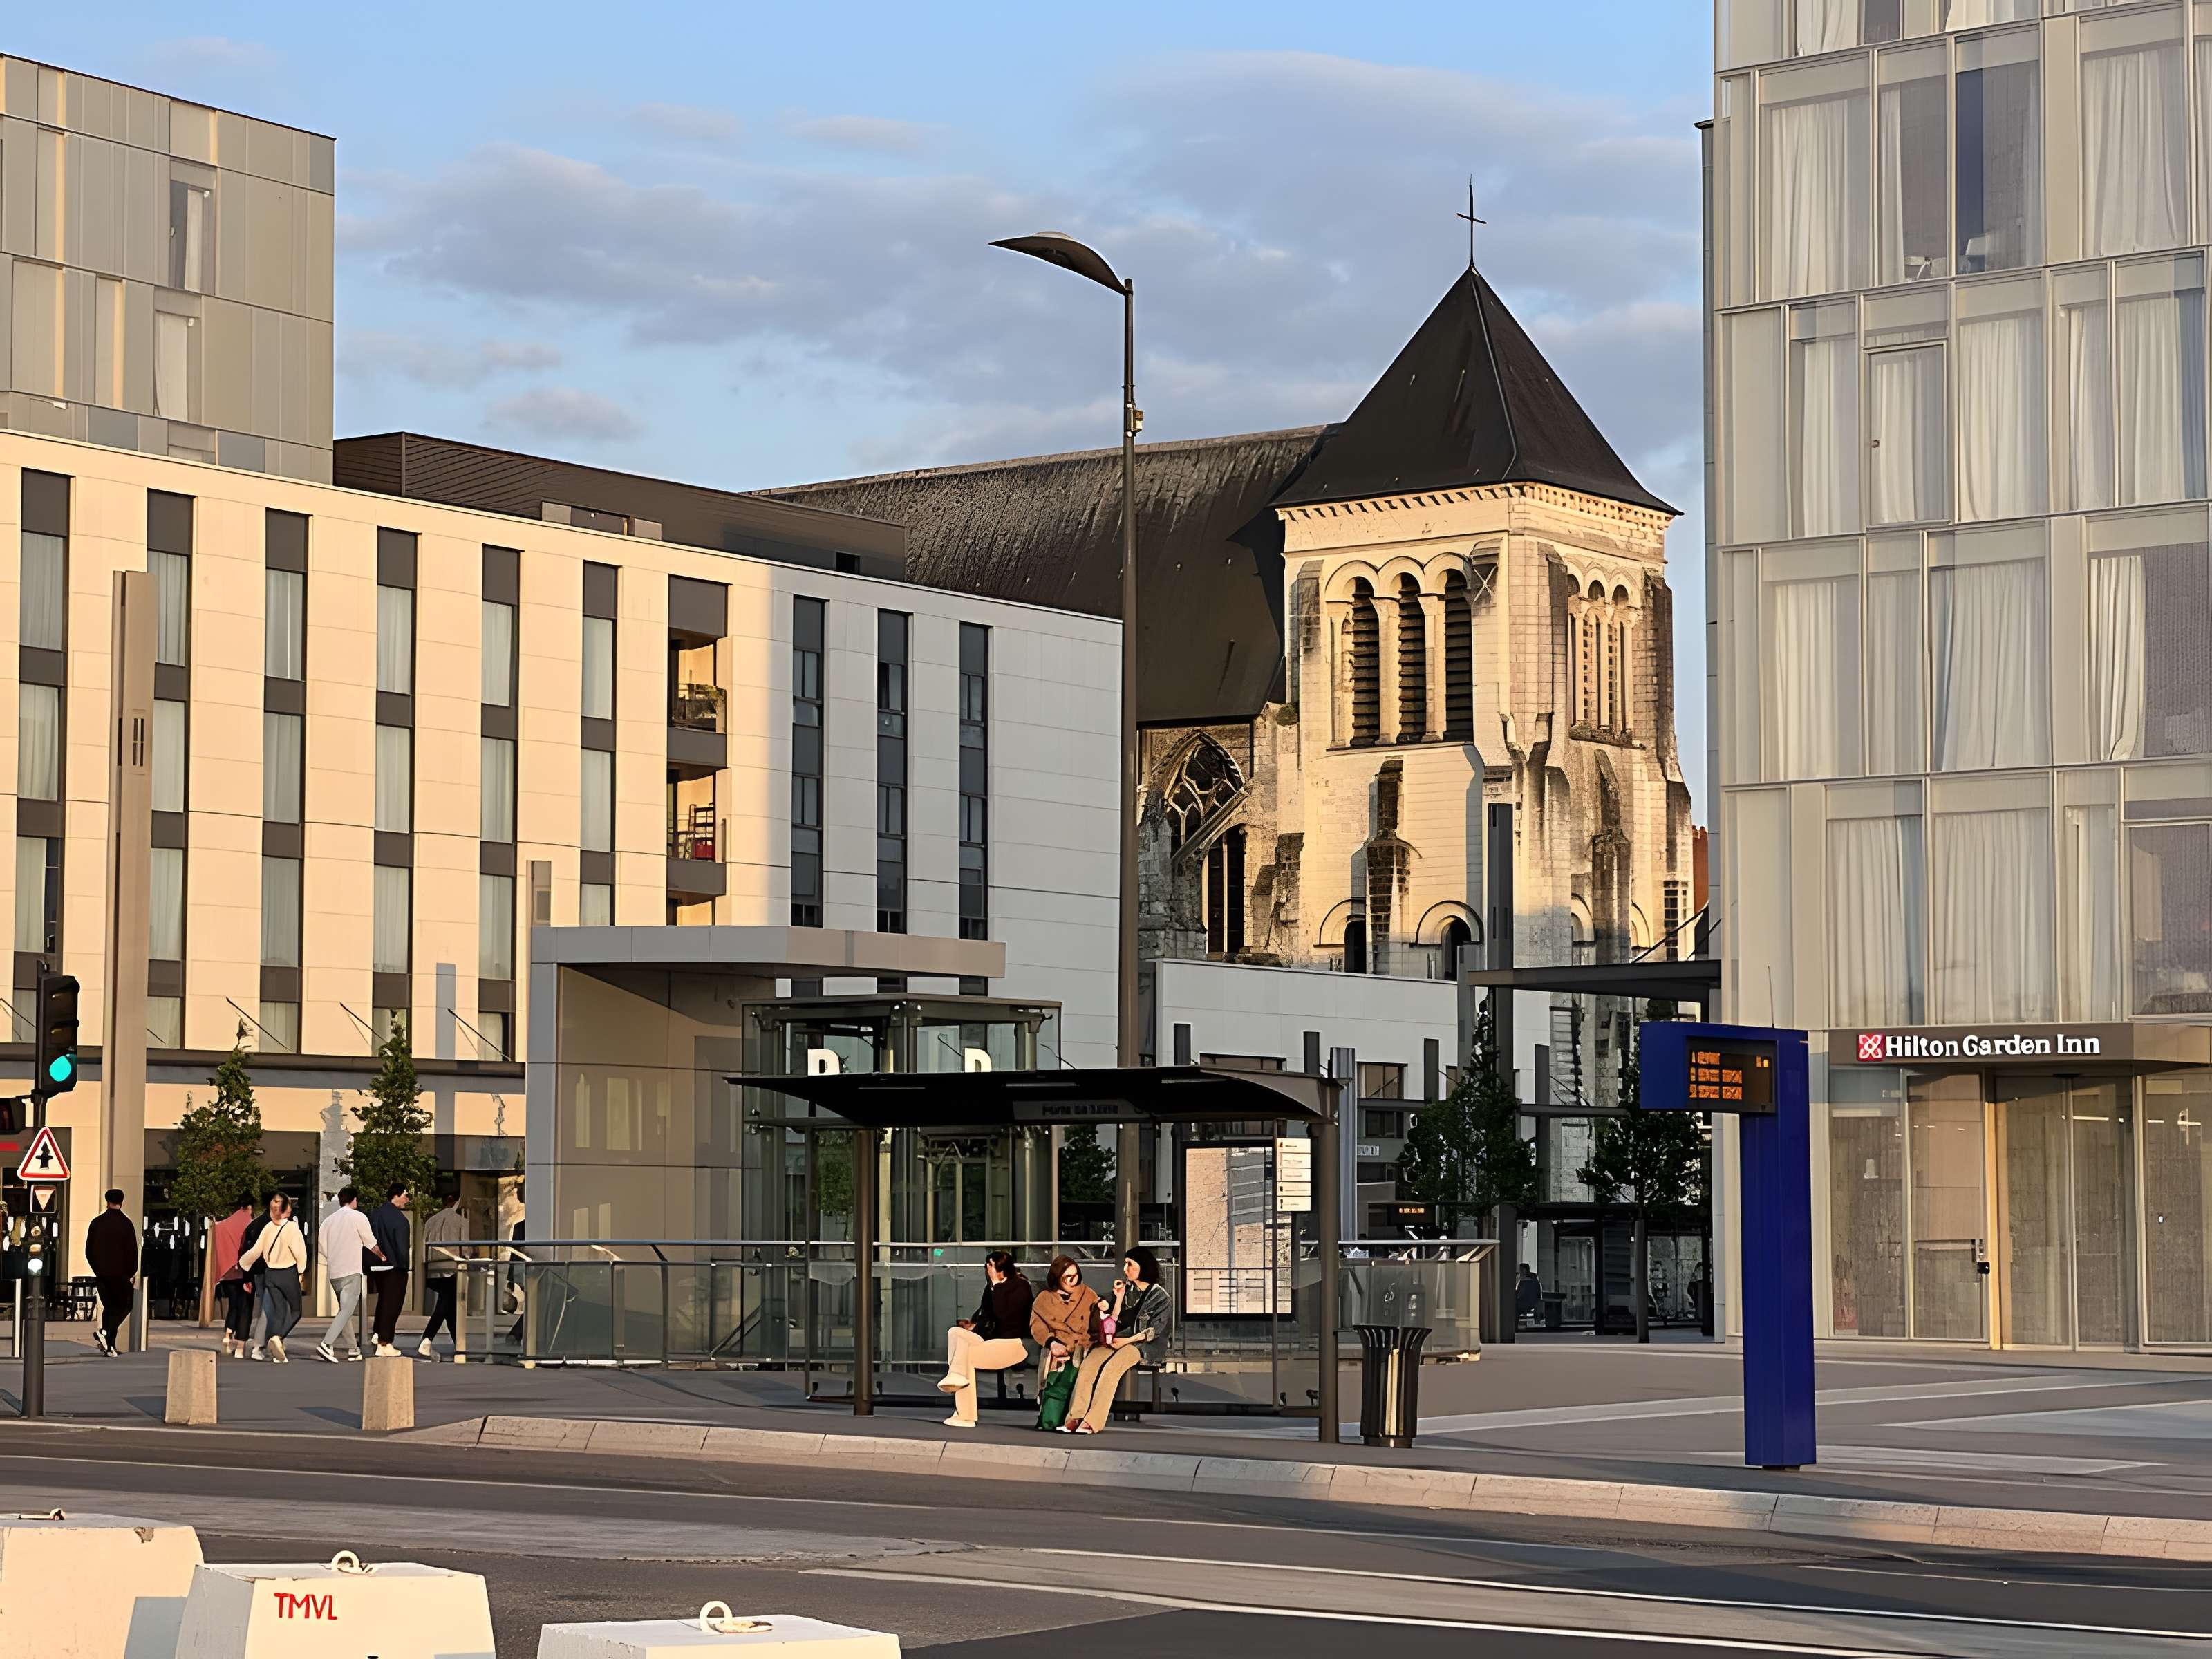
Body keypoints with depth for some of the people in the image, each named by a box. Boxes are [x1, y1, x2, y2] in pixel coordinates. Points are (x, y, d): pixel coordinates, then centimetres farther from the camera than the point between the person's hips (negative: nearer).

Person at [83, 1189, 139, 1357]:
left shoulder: (96, 1222, 5)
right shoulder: (125, 1223, -9)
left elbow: (89, 1250, 10)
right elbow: (132, 1249, -8)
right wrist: (132, 1272, 4)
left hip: (101, 1274, 5)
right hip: (120, 1274, -5)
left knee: (109, 1308, 11)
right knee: (124, 1307, 4)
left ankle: (109, 1346, 6)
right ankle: (104, 1331, -18)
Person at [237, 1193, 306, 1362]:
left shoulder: (268, 1228, -1)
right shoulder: (292, 1228, -14)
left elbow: (255, 1251, 2)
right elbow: (300, 1253, -14)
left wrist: (241, 1263, 20)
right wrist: (301, 1271, 4)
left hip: (270, 1273, 4)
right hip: (289, 1273, -4)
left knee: (279, 1310, 8)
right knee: (295, 1310, 8)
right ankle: (278, 1337, -17)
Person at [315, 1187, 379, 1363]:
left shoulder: (330, 1220, 11)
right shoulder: (358, 1217, -4)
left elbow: (323, 1249, 10)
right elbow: (371, 1243, 4)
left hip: (334, 1272, 6)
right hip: (351, 1271, -6)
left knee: (344, 1309, 15)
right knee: (347, 1310, -10)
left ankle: (353, 1349, 16)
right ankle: (327, 1344, -25)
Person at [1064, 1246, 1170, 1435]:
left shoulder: (1159, 1295, 0)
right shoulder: (1128, 1289, 16)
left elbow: (1155, 1330, -8)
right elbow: (1114, 1323, 13)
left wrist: (1127, 1341, -17)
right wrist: (1119, 1297, 2)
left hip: (1146, 1344, -5)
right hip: (1121, 1340, 5)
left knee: (1112, 1365, -34)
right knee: (1090, 1361, -26)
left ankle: (1092, 1422, -40)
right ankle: (1076, 1418, -37)